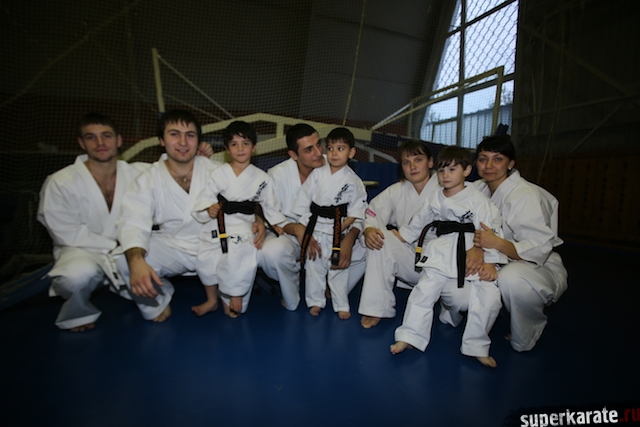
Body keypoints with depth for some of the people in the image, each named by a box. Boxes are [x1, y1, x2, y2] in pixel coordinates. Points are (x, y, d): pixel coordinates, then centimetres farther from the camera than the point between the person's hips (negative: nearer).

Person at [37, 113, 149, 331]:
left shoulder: (137, 173, -3)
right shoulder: (60, 182, -13)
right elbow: (67, 235, -11)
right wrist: (112, 245, -12)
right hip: (82, 251, -3)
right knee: (79, 274, -37)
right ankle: (76, 312, 2)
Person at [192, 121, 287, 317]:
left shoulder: (262, 178, 9)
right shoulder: (218, 173, 6)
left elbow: (270, 206, 15)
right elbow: (204, 200, 1)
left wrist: (282, 227, 9)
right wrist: (209, 209, -19)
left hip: (243, 225, -1)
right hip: (217, 225, 2)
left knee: (242, 252, -30)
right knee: (205, 257, -17)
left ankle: (233, 296, -4)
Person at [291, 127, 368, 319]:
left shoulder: (353, 181, -4)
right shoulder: (317, 174, -2)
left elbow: (355, 213, -2)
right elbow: (303, 204, 0)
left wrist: (341, 228, -15)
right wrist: (306, 233, -2)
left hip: (338, 231, -1)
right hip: (315, 229, 2)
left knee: (339, 267, 8)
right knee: (314, 266, 10)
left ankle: (341, 305, 27)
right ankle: (316, 301, 30)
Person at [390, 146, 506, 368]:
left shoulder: (478, 199, -4)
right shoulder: (435, 198, 9)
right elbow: (416, 224, 18)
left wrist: (489, 262, -13)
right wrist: (393, 237, 17)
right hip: (442, 253, 2)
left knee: (489, 297, -11)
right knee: (424, 291, -6)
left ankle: (476, 346, 10)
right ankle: (410, 336, 9)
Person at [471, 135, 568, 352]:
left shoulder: (526, 196, -22)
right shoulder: (478, 189, -1)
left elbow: (539, 249, -25)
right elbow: (476, 231, -6)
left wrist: (498, 243, -42)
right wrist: (476, 249, -29)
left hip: (541, 268, -6)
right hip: (497, 264, 6)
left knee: (510, 278, -39)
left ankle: (528, 334, -7)